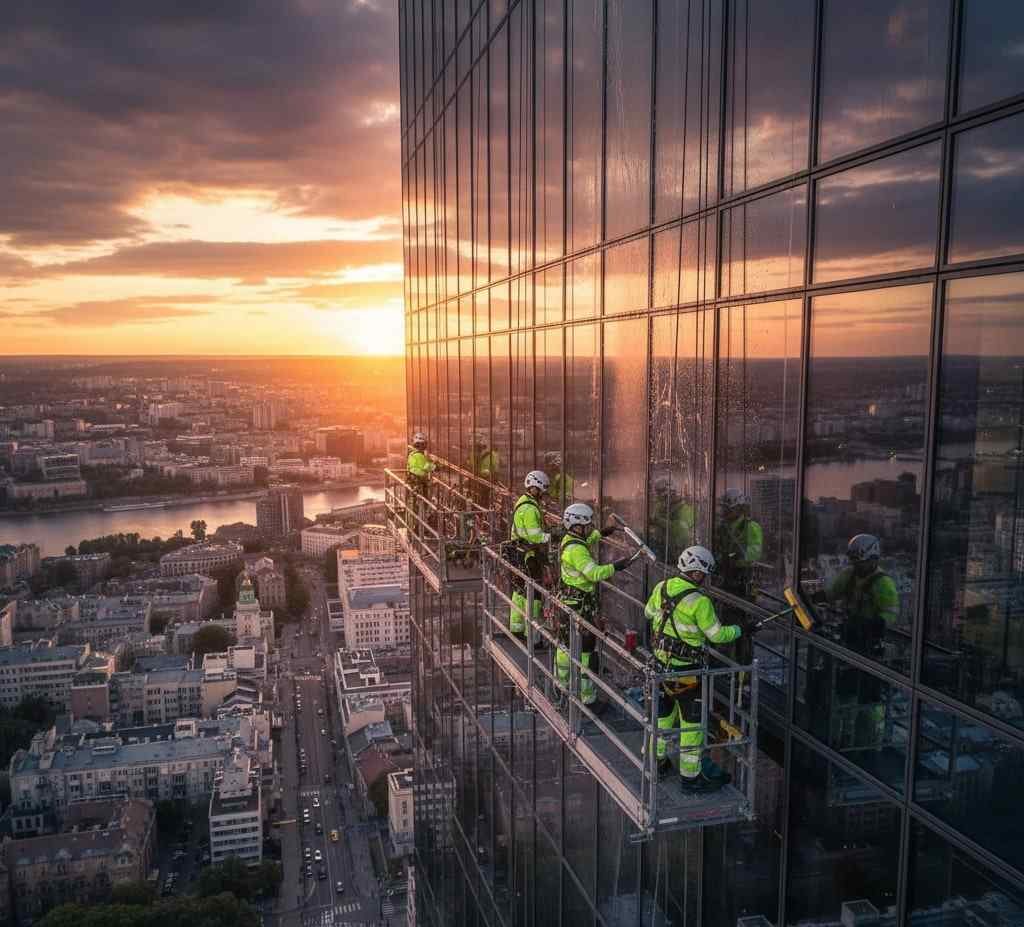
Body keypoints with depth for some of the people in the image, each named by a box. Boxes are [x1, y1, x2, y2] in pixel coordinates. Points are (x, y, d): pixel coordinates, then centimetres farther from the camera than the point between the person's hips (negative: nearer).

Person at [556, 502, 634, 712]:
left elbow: (586, 541, 32)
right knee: (584, 650, -4)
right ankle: (588, 699, 2)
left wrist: (601, 533, 31)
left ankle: (562, 683, 40)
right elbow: (594, 573, -37)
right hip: (580, 605, -11)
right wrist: (616, 566, -36)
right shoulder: (576, 549, -26)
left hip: (567, 600, 11)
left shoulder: (569, 541, 6)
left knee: (565, 643, 23)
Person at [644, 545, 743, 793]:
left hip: (660, 662, 7)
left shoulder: (661, 588, -2)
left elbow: (649, 612, 16)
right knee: (692, 721, 6)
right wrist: (739, 630, 4)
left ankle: (657, 761, 37)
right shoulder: (699, 602, -23)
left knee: (663, 712, 23)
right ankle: (690, 776, 15)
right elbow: (716, 635, -14)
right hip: (685, 670, -7)